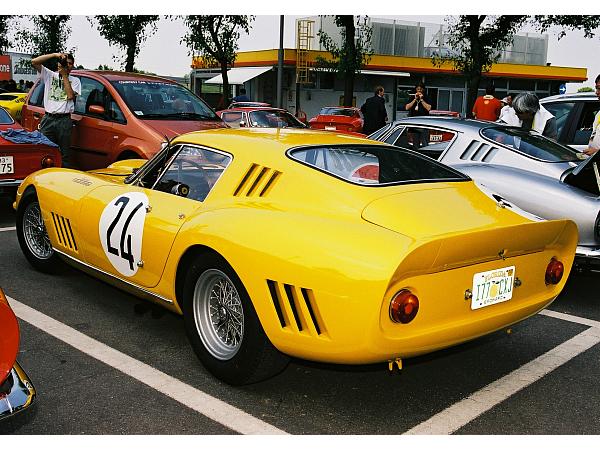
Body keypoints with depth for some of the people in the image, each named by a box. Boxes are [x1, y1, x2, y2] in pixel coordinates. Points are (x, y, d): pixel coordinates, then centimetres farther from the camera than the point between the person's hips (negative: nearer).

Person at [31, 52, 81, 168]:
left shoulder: (74, 80, 10)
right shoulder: (49, 75, 11)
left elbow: (70, 95, -8)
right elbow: (34, 62, -3)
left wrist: (64, 75, -4)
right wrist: (55, 54, -9)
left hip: (64, 120, -1)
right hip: (48, 119, 1)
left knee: (65, 154, 2)